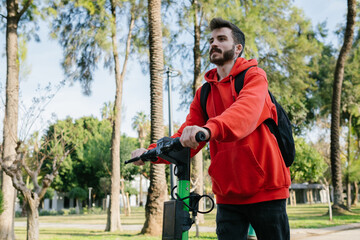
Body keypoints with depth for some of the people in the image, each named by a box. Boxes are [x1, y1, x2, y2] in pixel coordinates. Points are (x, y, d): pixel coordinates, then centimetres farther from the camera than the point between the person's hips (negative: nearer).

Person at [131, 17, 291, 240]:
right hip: (228, 195, 4)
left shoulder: (254, 76, -2)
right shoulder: (204, 94, 13)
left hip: (265, 188, -4)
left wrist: (211, 128, -44)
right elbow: (186, 139, 6)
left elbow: (248, 109, -25)